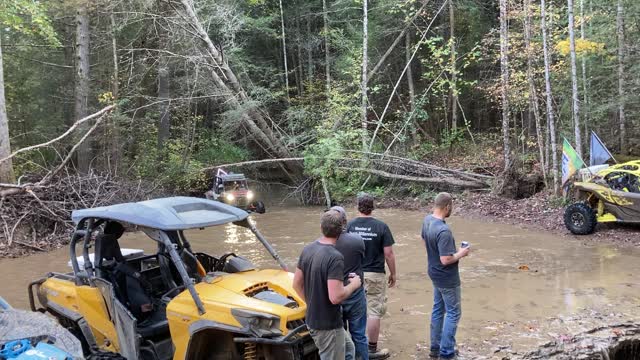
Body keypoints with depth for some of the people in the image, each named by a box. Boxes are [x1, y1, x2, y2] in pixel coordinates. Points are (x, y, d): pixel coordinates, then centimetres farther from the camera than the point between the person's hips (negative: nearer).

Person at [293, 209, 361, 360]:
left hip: (312, 320, 8)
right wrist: (353, 285, -12)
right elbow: (335, 297, -29)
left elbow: (297, 284, 8)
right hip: (328, 324, -8)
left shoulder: (307, 250, 0)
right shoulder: (335, 257, -25)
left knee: (348, 347, 27)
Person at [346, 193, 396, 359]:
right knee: (374, 311, 5)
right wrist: (393, 274, 4)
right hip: (374, 275, -3)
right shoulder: (381, 227, -11)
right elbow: (389, 254, -9)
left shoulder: (349, 226, -4)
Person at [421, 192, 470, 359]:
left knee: (438, 309, 19)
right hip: (447, 278, -9)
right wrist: (460, 254, -12)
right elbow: (446, 260, -29)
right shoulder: (444, 230, -31)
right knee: (453, 313, 5)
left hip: (435, 274, 9)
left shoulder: (427, 220, -3)